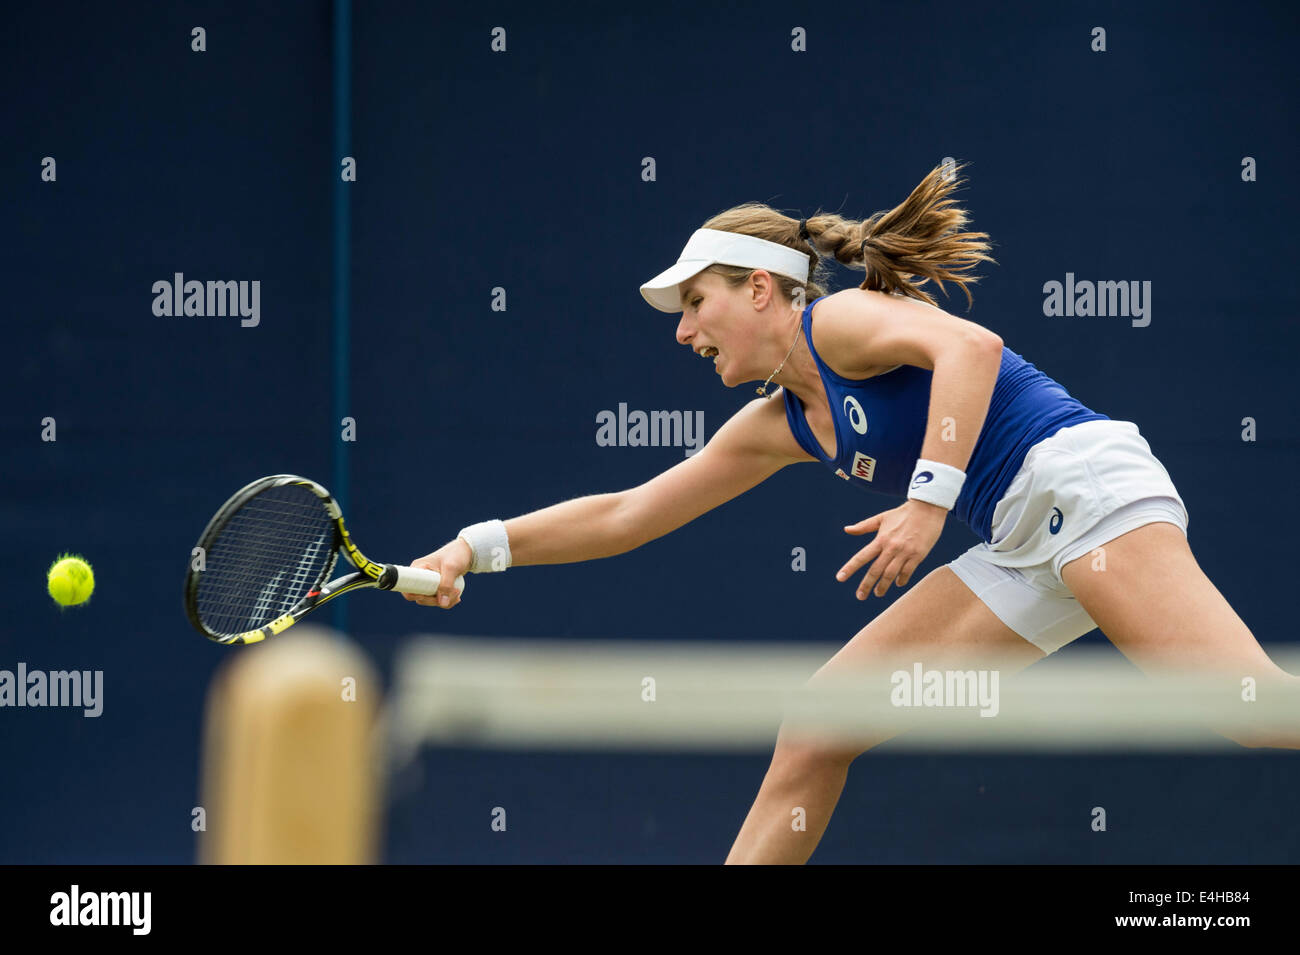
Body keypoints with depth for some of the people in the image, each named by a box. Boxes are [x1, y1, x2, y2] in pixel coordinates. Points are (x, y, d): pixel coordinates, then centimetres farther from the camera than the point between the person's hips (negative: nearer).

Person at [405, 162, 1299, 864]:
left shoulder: (843, 319, -5)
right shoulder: (779, 425, 19)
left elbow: (973, 346, -24)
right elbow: (624, 515, 24)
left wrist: (931, 498, -29)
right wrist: (480, 546, 20)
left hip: (1086, 486, -8)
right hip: (1020, 552, 8)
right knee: (813, 735, 5)